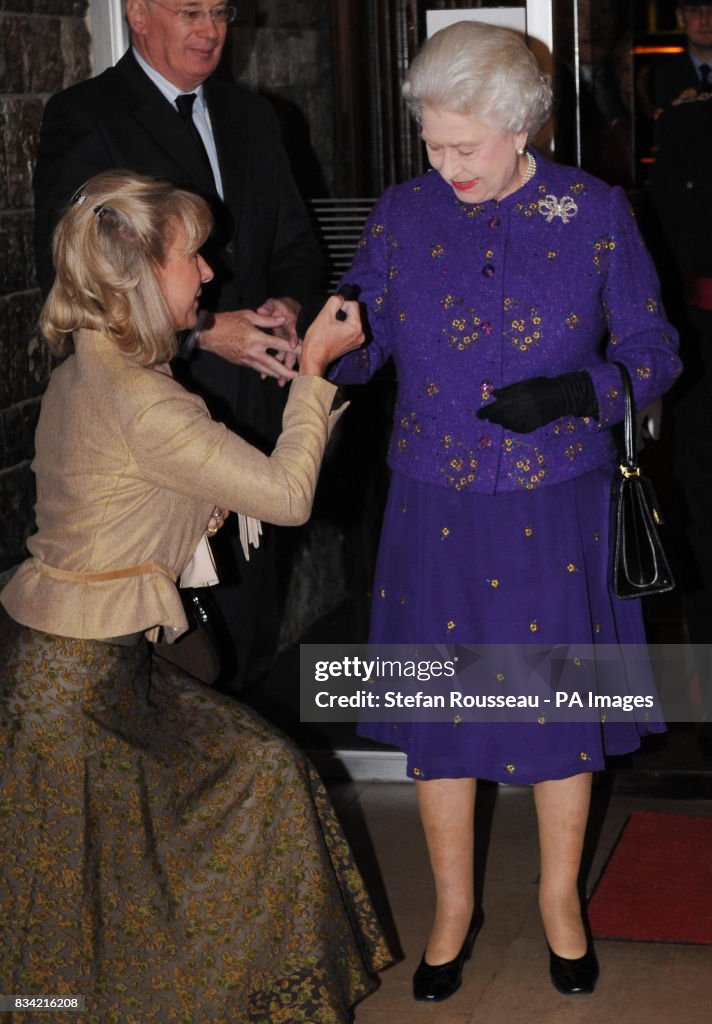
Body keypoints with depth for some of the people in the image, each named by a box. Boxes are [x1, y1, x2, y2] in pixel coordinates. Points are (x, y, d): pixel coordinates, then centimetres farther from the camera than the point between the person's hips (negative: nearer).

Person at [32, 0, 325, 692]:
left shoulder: (250, 116, 15)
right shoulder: (82, 117, -5)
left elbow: (295, 242, 19)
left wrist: (284, 305, -5)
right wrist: (205, 330, -19)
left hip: (250, 398, 6)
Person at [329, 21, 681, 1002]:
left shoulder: (595, 212, -7)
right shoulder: (403, 212, -2)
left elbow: (652, 353, -2)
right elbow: (358, 342, -1)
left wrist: (572, 393, -20)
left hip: (557, 508, -1)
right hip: (436, 507, 2)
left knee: (561, 702, 11)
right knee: (439, 704, 10)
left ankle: (561, 899, 33)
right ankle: (454, 903, 31)